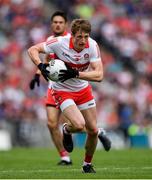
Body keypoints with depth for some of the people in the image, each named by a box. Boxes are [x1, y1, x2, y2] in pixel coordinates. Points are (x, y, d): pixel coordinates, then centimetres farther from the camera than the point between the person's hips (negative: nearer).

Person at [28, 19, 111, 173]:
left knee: (92, 130, 3)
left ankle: (87, 164, 29)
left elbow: (99, 75, -23)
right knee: (79, 125, -25)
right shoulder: (60, 43, -25)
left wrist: (76, 74, -35)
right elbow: (32, 50, -15)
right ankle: (66, 130, 14)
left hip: (83, 90, 3)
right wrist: (41, 66, -32)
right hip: (63, 91, -3)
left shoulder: (92, 45, -18)